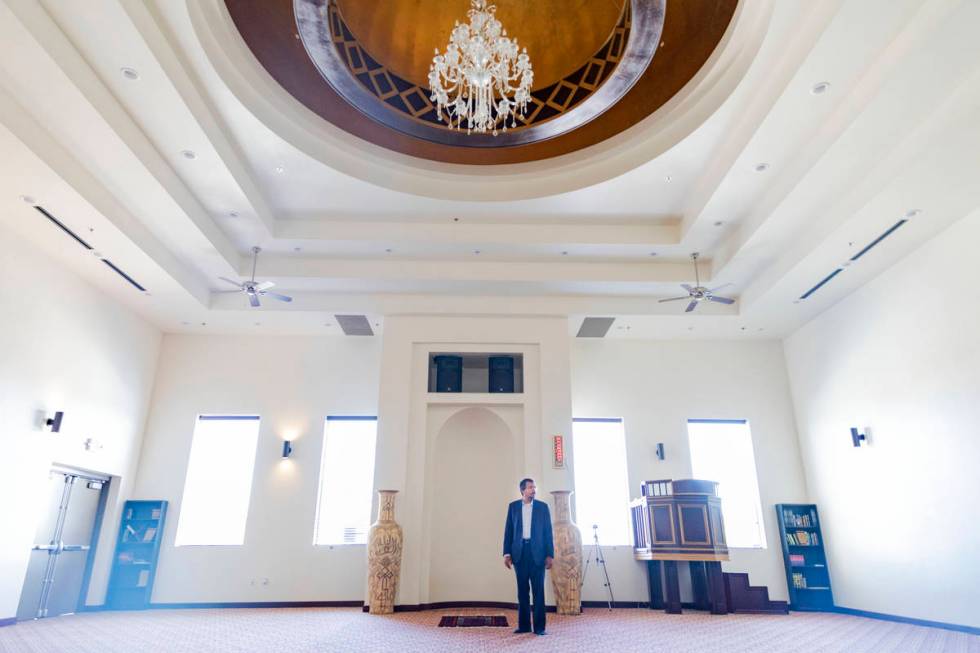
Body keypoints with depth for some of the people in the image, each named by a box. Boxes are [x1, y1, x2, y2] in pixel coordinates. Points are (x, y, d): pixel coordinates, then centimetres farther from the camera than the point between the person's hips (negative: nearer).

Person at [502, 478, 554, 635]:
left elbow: (548, 532, 3)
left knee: (538, 591, 1)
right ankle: (524, 625, 17)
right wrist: (507, 554, 0)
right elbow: (508, 531, 5)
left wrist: (550, 555, -3)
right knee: (522, 590, 8)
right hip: (519, 552, 1)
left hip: (537, 553, -1)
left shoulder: (542, 507, 3)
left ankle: (539, 626, 9)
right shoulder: (513, 506, 5)